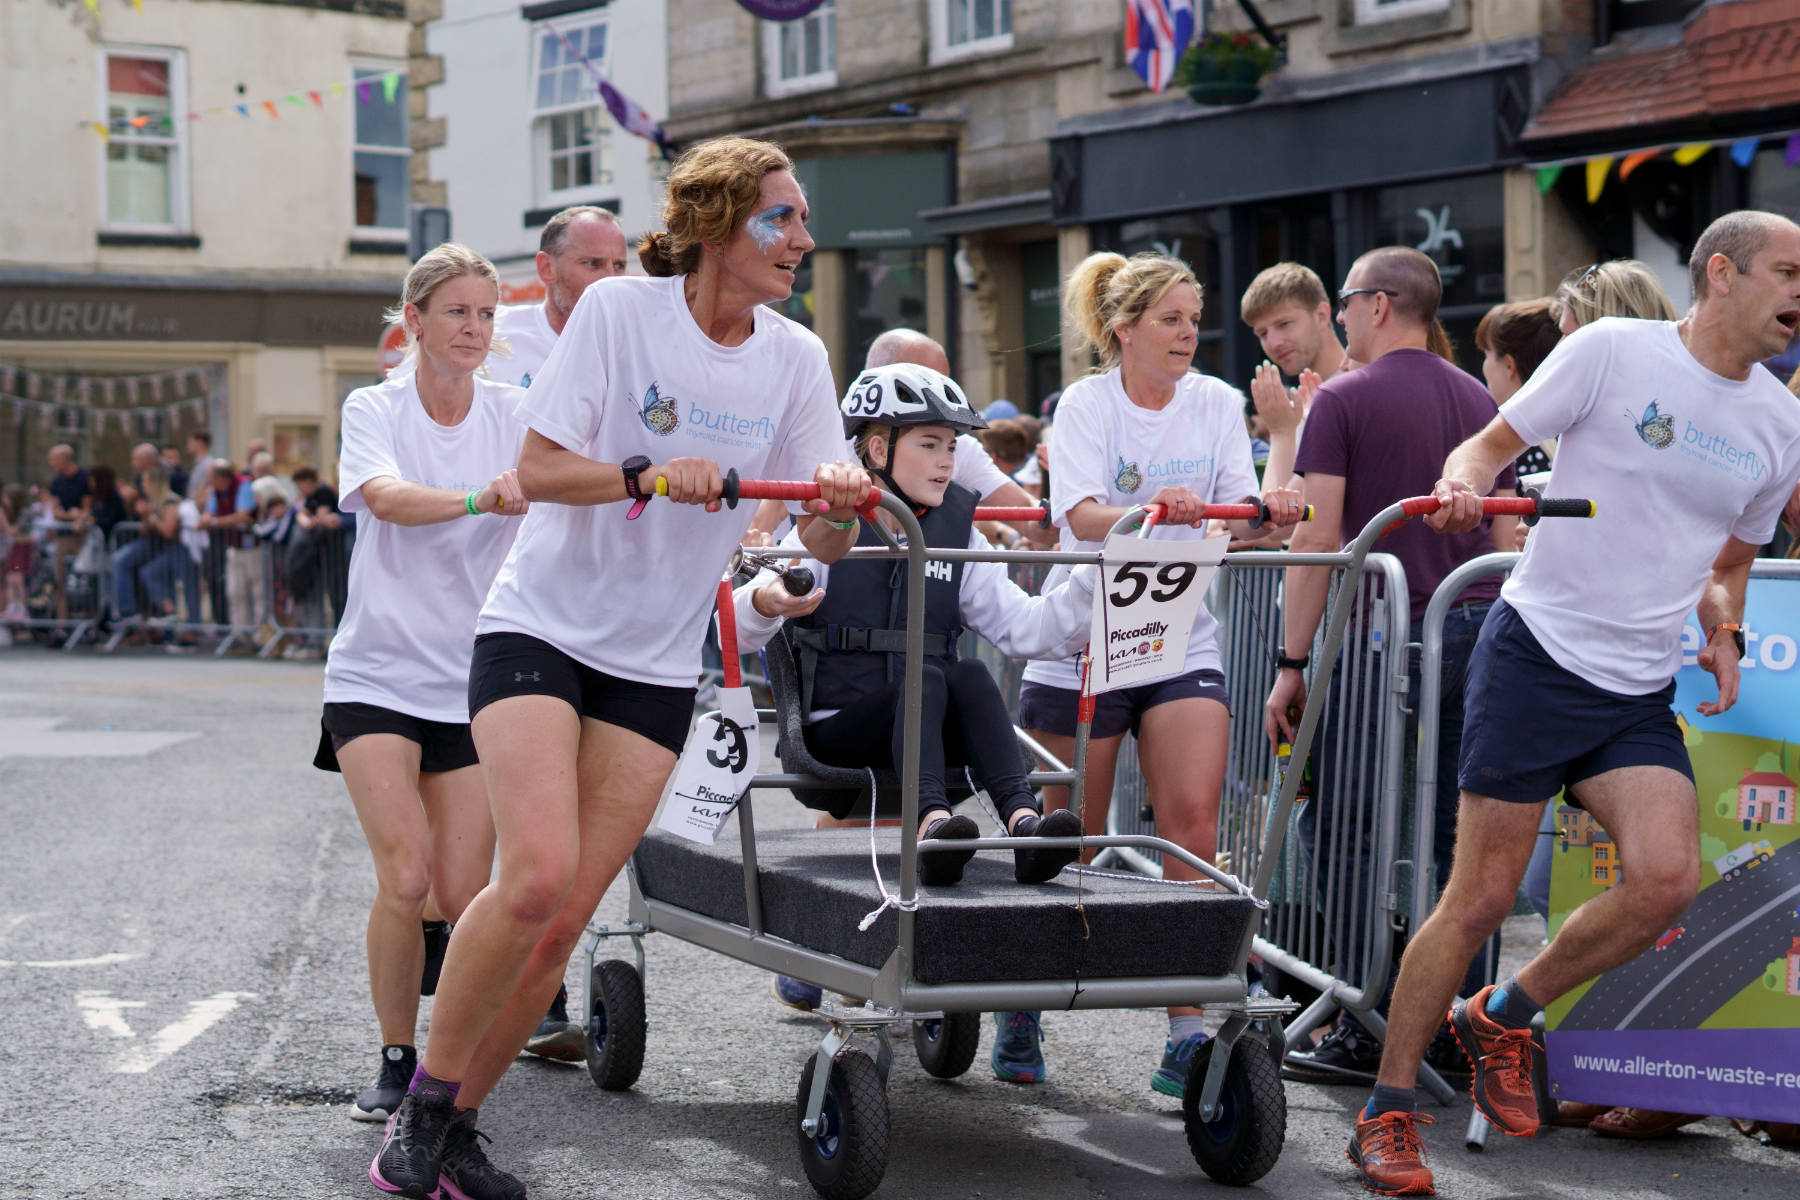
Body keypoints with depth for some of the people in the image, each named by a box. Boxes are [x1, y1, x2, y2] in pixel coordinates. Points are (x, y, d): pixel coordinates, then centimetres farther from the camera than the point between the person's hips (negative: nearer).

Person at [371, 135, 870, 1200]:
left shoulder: (796, 357, 1)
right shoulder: (618, 311, -10)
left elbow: (822, 541, 0)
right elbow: (537, 471, -12)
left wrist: (838, 509, -23)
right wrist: (648, 475, -28)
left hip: (658, 663, 4)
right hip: (542, 625, -4)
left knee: (566, 920, -1)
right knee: (537, 878, -21)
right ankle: (424, 1100, -2)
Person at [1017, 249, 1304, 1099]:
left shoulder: (1216, 403, 5)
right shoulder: (1086, 403, -5)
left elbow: (1238, 519, -4)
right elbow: (1081, 516, -21)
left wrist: (1268, 511, -27)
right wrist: (1145, 514, -41)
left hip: (1180, 643, 2)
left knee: (1193, 826, -13)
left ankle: (1187, 1034, -11)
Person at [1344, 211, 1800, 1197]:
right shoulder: (1613, 349, -5)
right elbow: (1488, 446, 0)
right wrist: (1462, 481, -22)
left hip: (1642, 694, 5)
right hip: (1538, 656, -5)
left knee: (1667, 879, -16)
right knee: (1480, 900, -5)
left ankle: (1503, 1019, 10)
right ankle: (1386, 1113, 11)